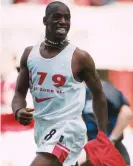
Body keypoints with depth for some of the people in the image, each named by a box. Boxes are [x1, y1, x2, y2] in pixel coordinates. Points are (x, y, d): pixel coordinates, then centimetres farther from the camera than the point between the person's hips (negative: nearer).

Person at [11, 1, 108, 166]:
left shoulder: (80, 58, -8)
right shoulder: (29, 54, 5)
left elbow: (98, 95, 2)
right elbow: (20, 92, 12)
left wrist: (102, 137, 2)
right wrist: (18, 111, -12)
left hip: (68, 127, -7)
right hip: (42, 127, 7)